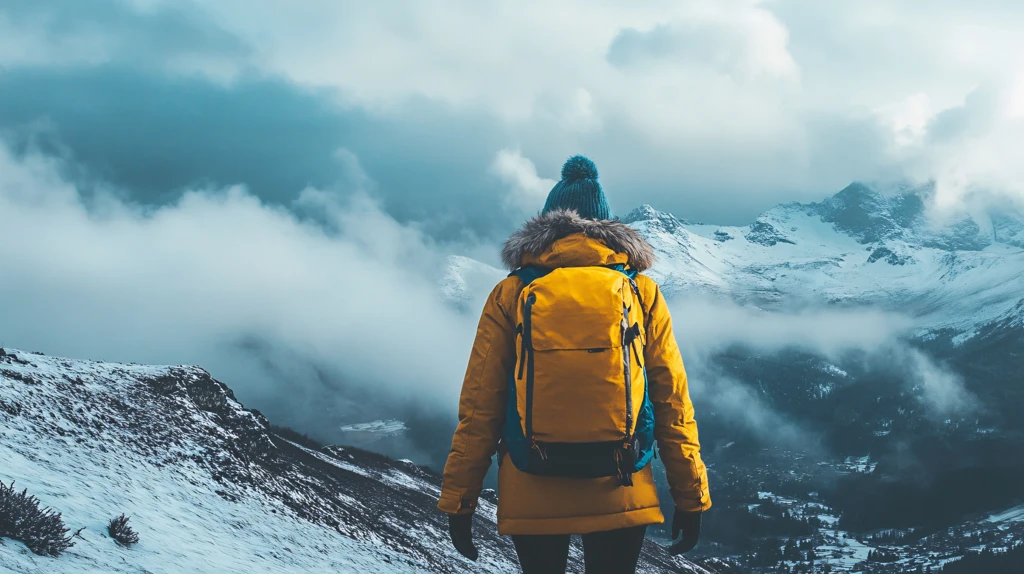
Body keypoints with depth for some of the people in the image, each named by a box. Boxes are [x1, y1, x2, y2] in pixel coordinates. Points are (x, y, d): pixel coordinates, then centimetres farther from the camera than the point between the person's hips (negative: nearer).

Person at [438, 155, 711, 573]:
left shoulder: (511, 295, 1)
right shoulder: (642, 293, 2)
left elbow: (478, 407, -1)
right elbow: (672, 405, 3)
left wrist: (458, 501, 5)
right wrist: (692, 498, 10)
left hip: (531, 500, 0)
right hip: (620, 499, 0)